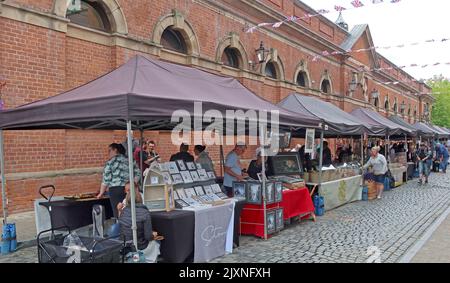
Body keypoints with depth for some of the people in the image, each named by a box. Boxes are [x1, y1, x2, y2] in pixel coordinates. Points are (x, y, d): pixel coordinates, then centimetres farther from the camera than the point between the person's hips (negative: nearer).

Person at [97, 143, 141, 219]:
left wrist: (101, 193, 4)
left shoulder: (111, 162, -1)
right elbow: (138, 173, 13)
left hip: (116, 190, -5)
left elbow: (106, 179, -3)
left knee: (118, 214, -2)